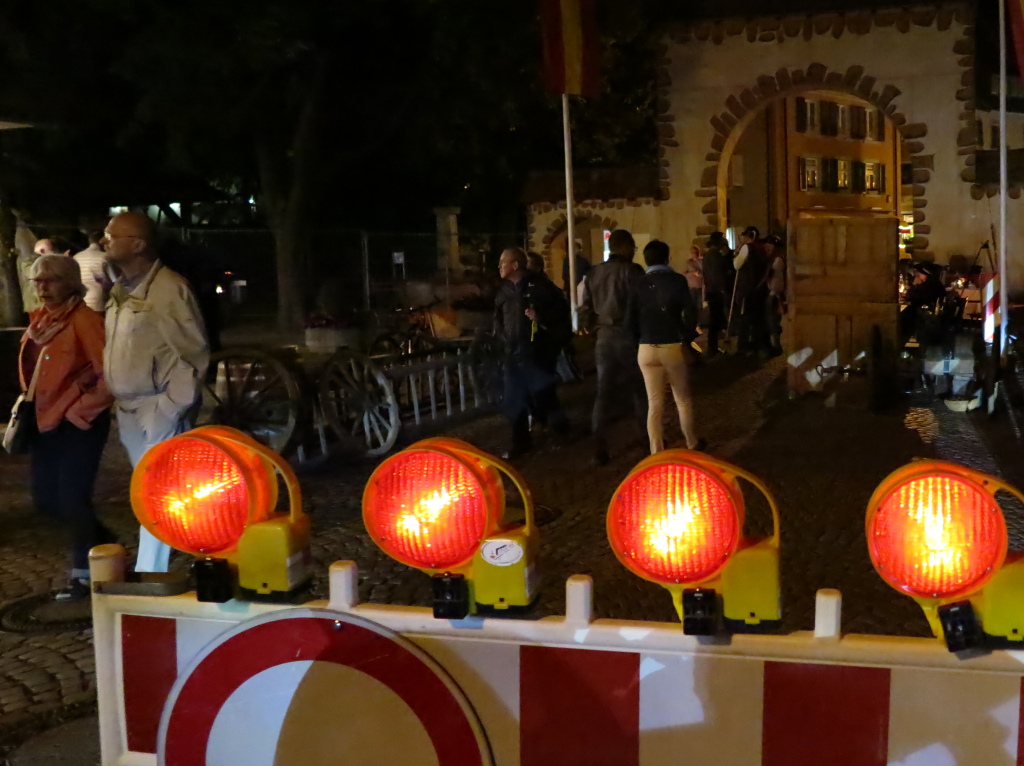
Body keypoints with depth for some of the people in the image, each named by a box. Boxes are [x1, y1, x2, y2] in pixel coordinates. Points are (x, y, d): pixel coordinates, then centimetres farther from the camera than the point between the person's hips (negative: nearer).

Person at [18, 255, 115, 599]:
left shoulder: (84, 319, -15)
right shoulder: (39, 319, 10)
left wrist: (80, 410, -16)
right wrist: (30, 405, 13)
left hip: (79, 424, -8)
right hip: (45, 422, 8)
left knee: (72, 498, -4)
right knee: (46, 499, 13)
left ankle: (83, 573, 13)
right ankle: (102, 541, 35)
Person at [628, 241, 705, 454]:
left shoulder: (638, 284, 1)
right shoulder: (677, 280, -5)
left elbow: (632, 318, -2)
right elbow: (690, 313, -11)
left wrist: (641, 339, 10)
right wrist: (688, 337, 3)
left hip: (646, 350, 2)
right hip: (674, 347, -2)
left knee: (654, 403, 8)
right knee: (683, 399, 15)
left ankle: (656, 451, 9)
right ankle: (692, 443, 28)